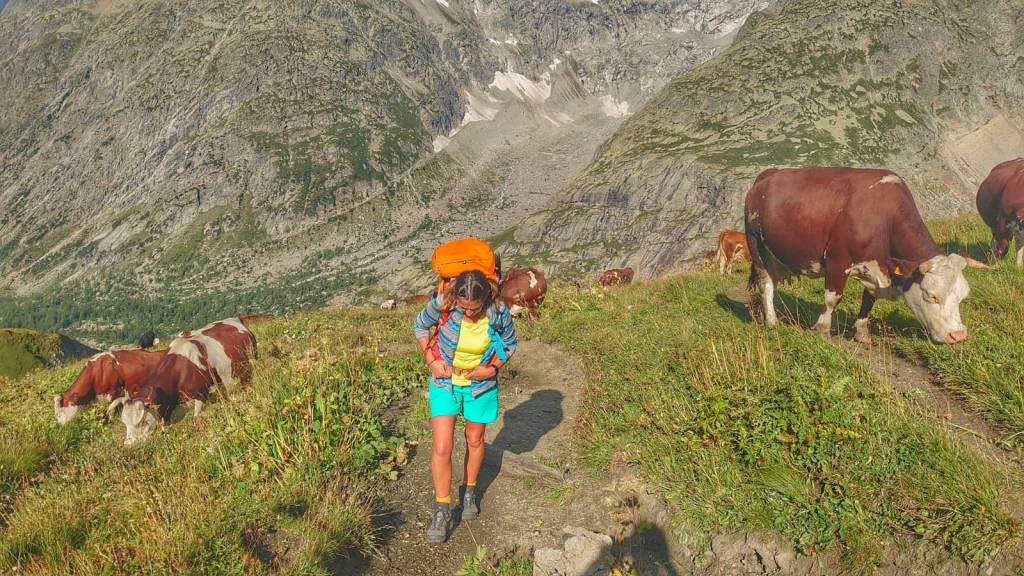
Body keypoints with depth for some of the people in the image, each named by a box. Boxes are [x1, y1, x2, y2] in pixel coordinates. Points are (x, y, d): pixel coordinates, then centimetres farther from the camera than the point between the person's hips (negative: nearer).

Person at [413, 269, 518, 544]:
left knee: (475, 440, 19)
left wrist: (493, 368, -17)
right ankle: (442, 510, 10)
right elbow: (420, 326, -3)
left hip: (480, 385, 1)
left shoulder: (498, 313, -24)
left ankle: (469, 491, 44)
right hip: (445, 382, -1)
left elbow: (510, 343, -3)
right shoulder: (442, 304, -25)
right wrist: (431, 360, -12)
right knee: (442, 447, -6)